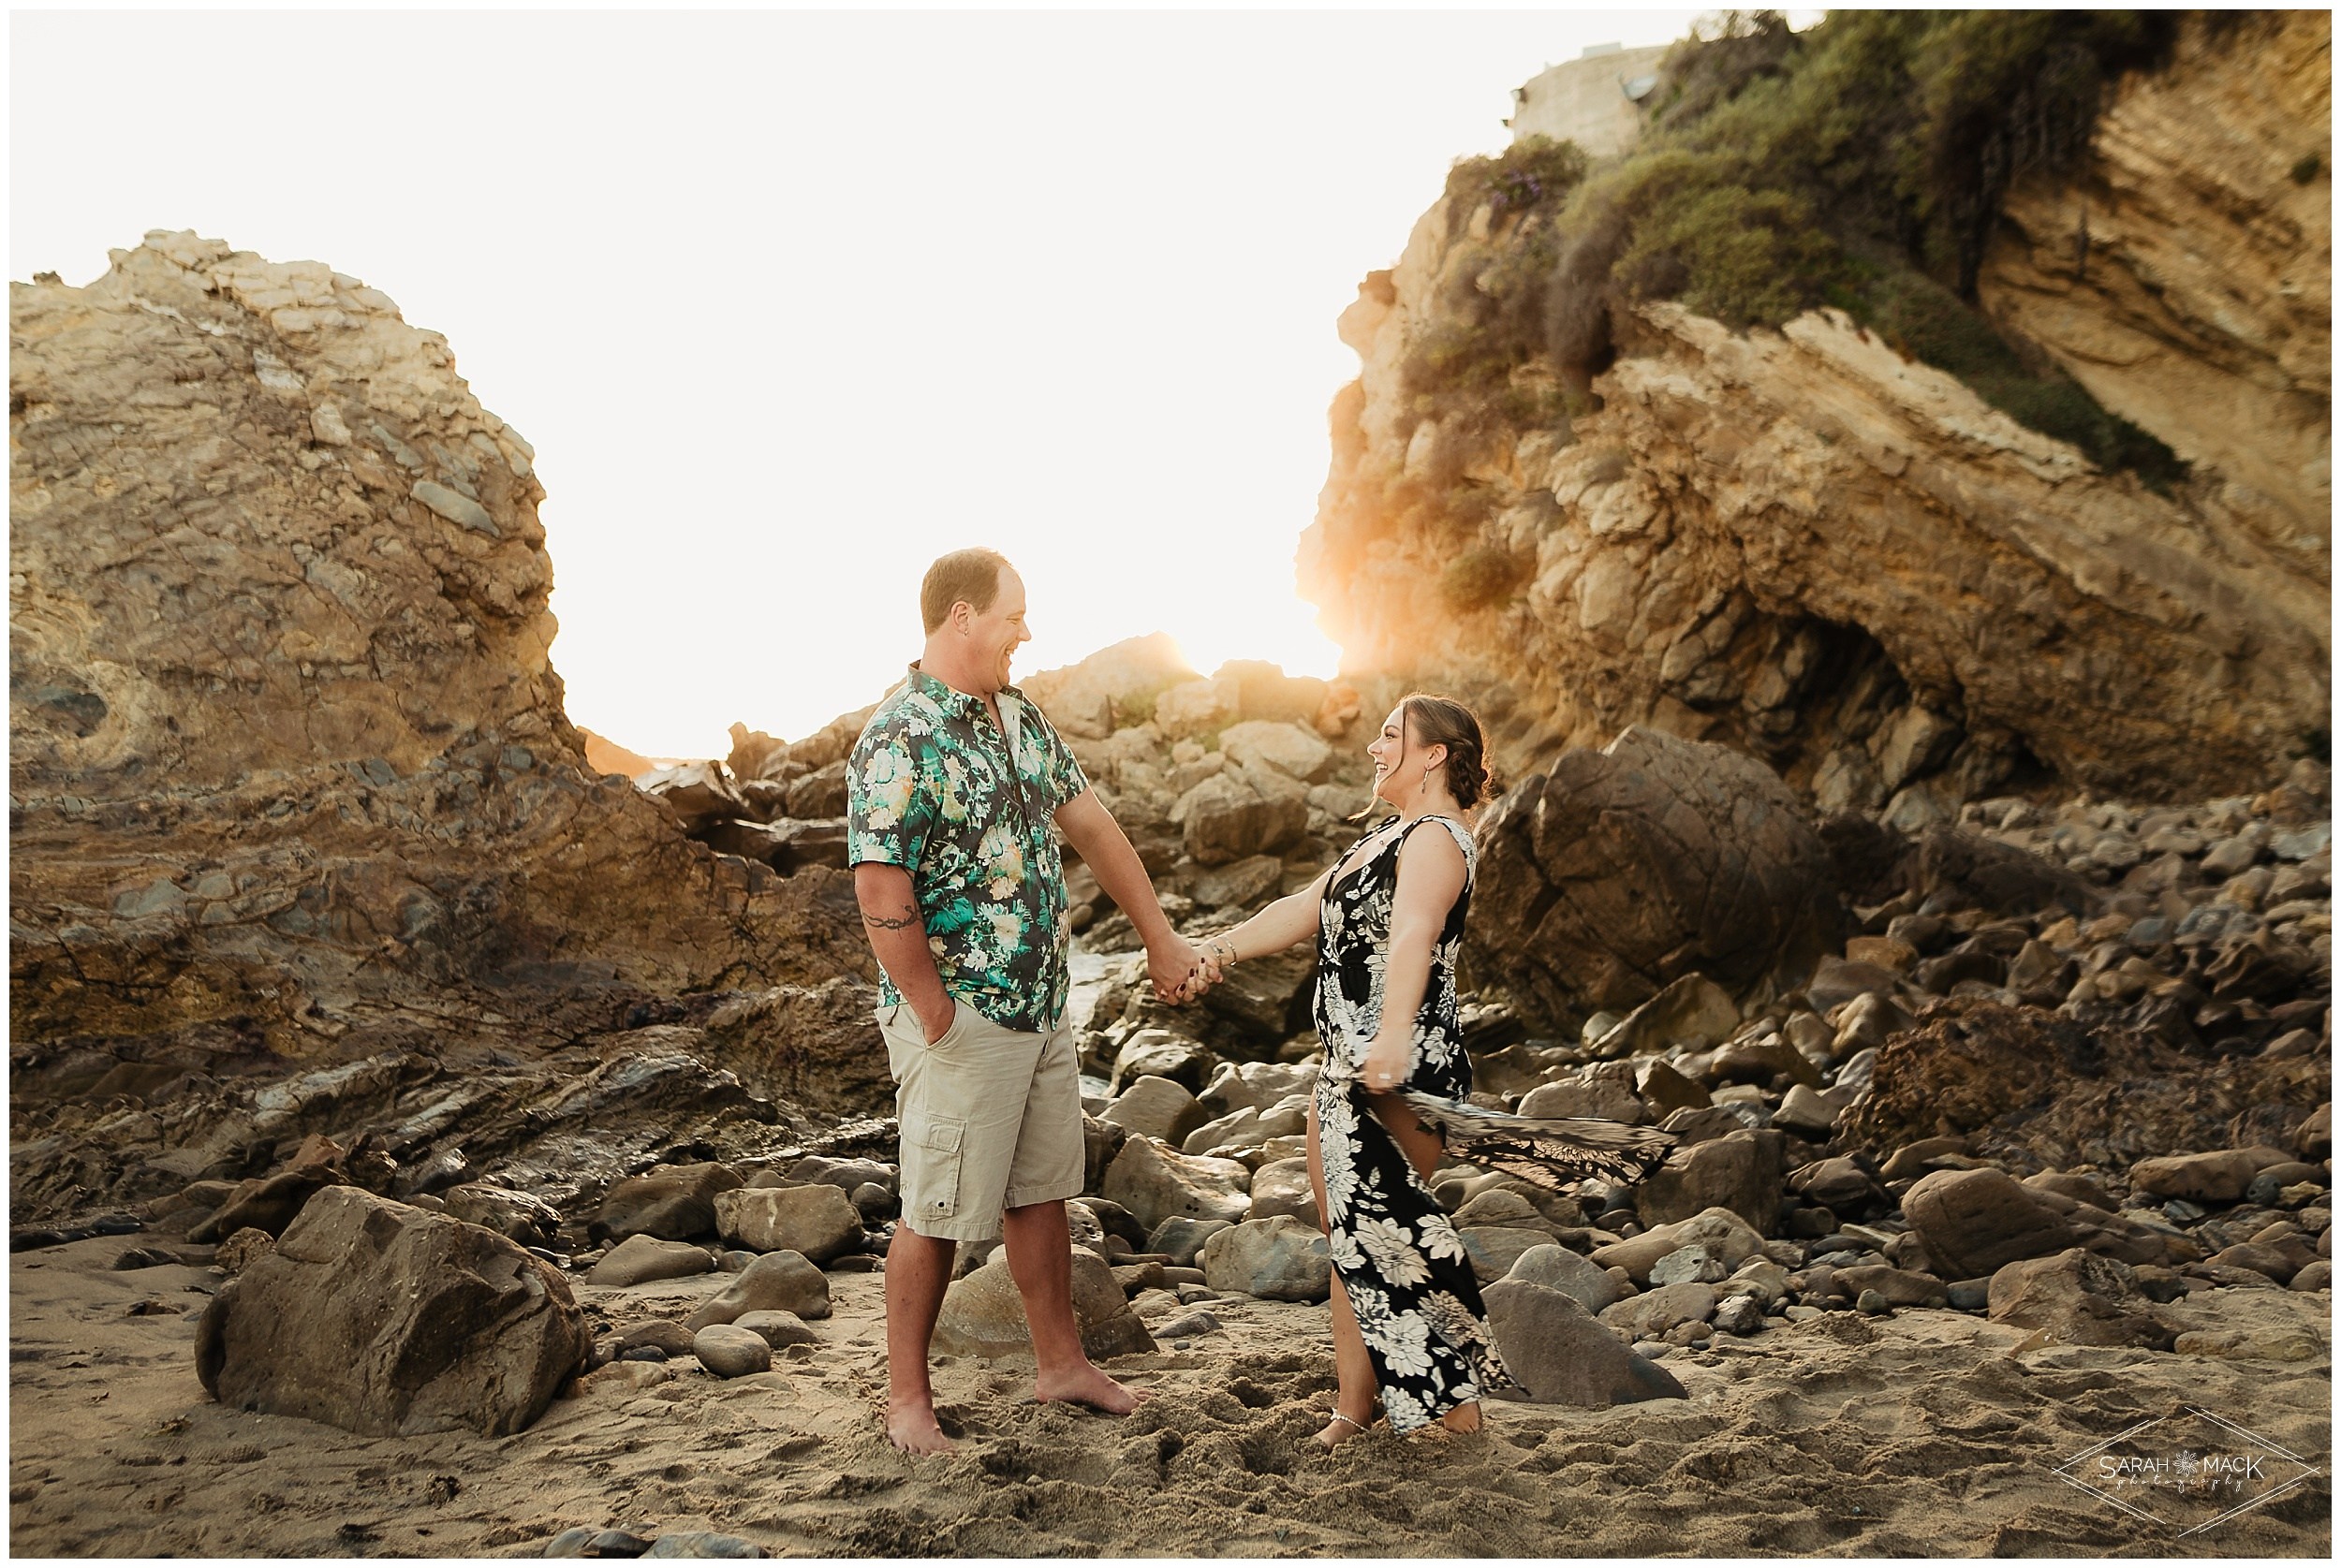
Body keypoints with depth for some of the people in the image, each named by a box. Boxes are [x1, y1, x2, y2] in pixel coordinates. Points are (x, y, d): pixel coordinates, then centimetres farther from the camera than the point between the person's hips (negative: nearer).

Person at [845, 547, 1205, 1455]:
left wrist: (1159, 936, 15)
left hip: (1042, 1006, 8)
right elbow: (881, 891, -24)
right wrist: (935, 1016, -19)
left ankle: (1062, 1364, 33)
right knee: (937, 1213, 5)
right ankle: (907, 1398, 21)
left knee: (1040, 1192, 19)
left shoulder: (1019, 717, 7)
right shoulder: (900, 743, -20)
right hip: (960, 1020, -8)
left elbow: (1090, 824, 14)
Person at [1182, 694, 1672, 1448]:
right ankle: (1352, 1405, 20)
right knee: (1346, 1238, 11)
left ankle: (1457, 1407, 8)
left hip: (1401, 1072, -10)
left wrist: (1394, 1032, -48)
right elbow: (1305, 909, 20)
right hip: (1347, 1071, 10)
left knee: (1384, 1239, -5)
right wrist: (1224, 948, 8)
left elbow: (1414, 932, -33)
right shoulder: (1386, 837, 18)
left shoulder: (1436, 840, -14)